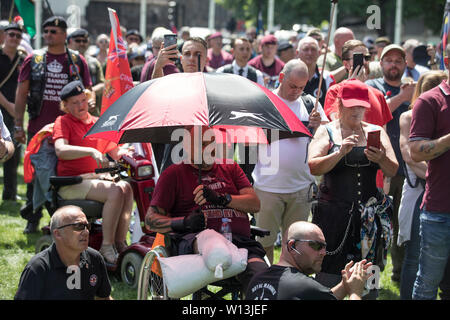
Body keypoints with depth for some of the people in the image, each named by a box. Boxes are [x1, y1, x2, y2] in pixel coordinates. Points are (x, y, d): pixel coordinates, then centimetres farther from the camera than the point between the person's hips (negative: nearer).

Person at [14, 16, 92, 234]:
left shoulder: (77, 62, 6)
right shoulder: (33, 60, 6)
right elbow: (21, 93, 6)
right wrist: (18, 125, 0)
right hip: (38, 128, 0)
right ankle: (32, 218, 13)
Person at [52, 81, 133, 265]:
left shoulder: (97, 123, 20)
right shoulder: (63, 122, 0)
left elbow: (114, 151, 18)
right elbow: (61, 150, -20)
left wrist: (125, 153, -7)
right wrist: (91, 151, -33)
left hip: (95, 177, 6)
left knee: (126, 188, -25)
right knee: (115, 192, -29)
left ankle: (120, 243, -24)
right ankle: (107, 247, -25)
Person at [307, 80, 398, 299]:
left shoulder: (376, 132, 11)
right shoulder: (327, 131, 5)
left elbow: (393, 171, 3)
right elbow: (313, 167, -10)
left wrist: (381, 159, -19)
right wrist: (340, 152, -24)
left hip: (369, 213, 2)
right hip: (333, 213, -2)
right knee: (329, 276, -4)